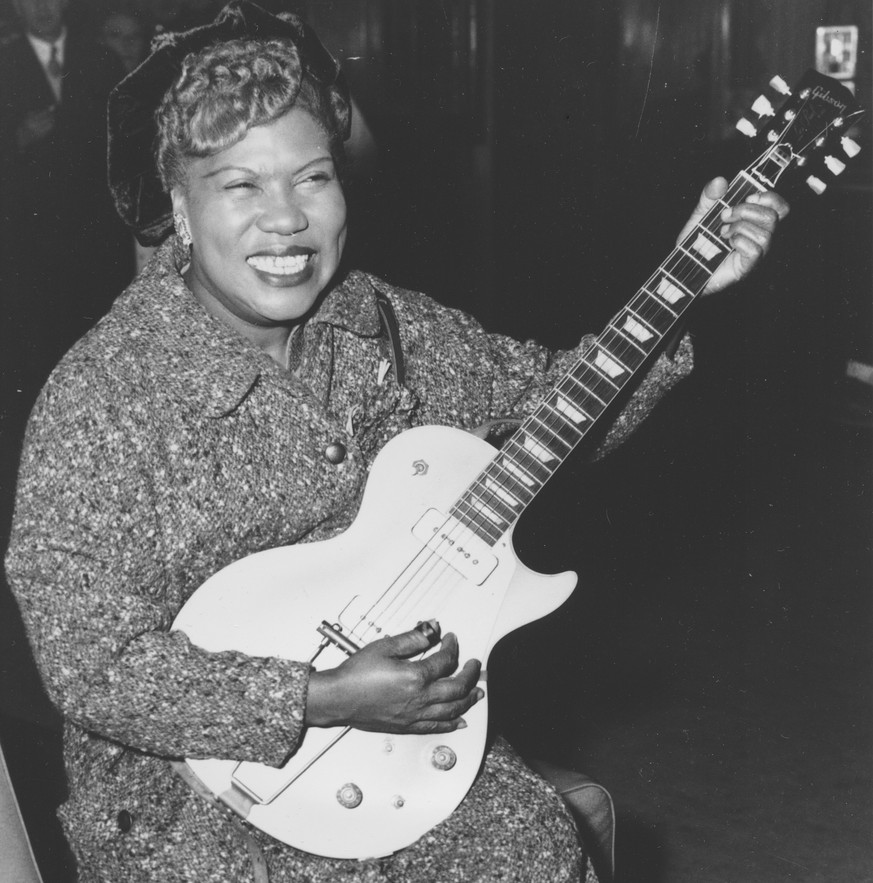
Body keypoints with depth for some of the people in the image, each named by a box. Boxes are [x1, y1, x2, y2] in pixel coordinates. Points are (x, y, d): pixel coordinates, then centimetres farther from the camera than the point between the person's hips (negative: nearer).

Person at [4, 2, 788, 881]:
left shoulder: (389, 328, -1)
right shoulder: (98, 402, -19)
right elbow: (92, 669, -21)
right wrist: (323, 699, -26)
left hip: (403, 726, 5)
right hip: (187, 787, -4)